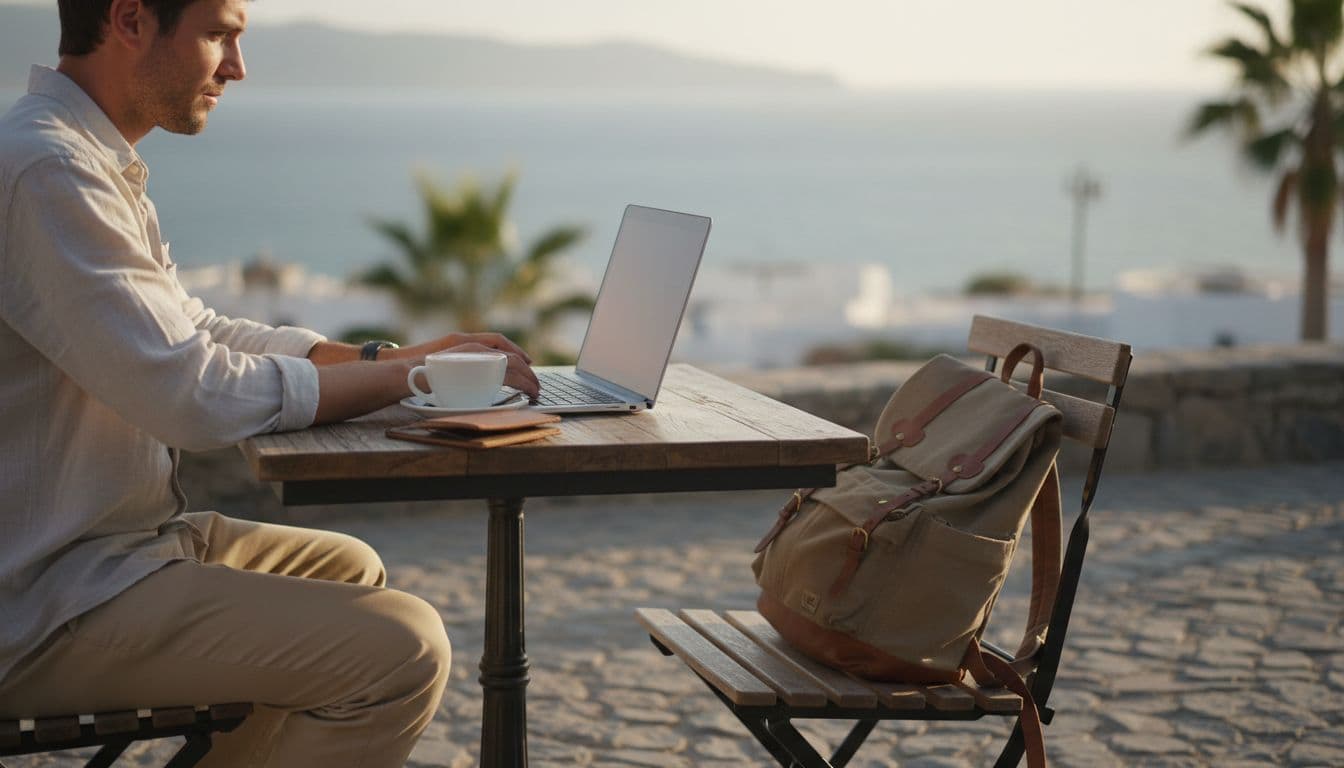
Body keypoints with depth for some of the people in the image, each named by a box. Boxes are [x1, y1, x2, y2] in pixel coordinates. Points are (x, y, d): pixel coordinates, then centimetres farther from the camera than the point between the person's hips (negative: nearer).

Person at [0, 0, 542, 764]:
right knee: (403, 648, -18)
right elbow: (199, 397, -25)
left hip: (103, 538, 11)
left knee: (350, 569, 26)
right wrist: (409, 377, -14)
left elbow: (192, 329, 18)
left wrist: (383, 356, 6)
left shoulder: (92, 158, 12)